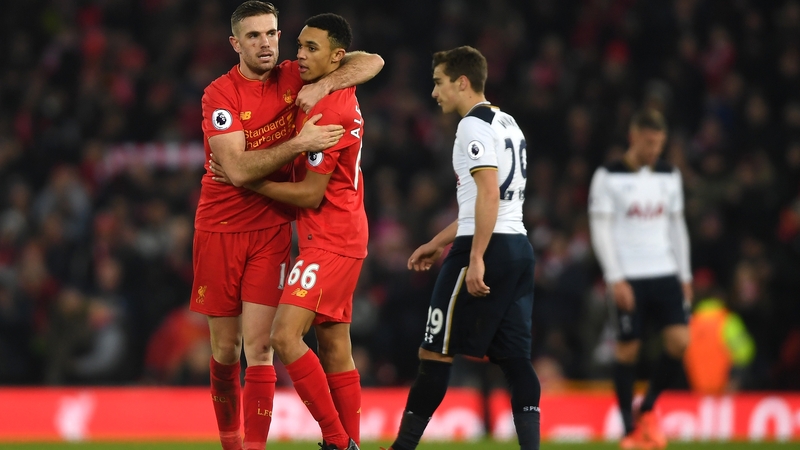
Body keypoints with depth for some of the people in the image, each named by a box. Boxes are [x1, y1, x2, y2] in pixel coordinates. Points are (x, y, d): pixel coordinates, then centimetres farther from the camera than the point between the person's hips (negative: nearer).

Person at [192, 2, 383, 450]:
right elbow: (238, 170, -21)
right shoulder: (220, 95, -11)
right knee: (225, 350, 8)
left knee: (260, 349, -10)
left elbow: (372, 62, -1)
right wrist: (298, 144, -26)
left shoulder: (294, 77, -1)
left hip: (271, 229, 1)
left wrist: (322, 85, -16)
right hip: (220, 229, -1)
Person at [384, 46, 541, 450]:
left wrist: (475, 258, -23)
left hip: (487, 249, -9)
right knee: (514, 358, 3)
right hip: (518, 246, 9)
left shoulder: (474, 126, -9)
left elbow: (488, 194, -20)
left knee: (435, 352, -1)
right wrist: (439, 243, 30)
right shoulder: (508, 125, 20)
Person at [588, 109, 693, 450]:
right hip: (629, 279, -4)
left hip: (665, 275, 4)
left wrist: (685, 276, 14)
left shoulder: (669, 176, 12)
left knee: (680, 340, -9)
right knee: (627, 348, -3)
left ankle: (647, 409, 12)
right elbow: (600, 229, -6)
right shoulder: (608, 177, -3)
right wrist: (616, 279, -13)